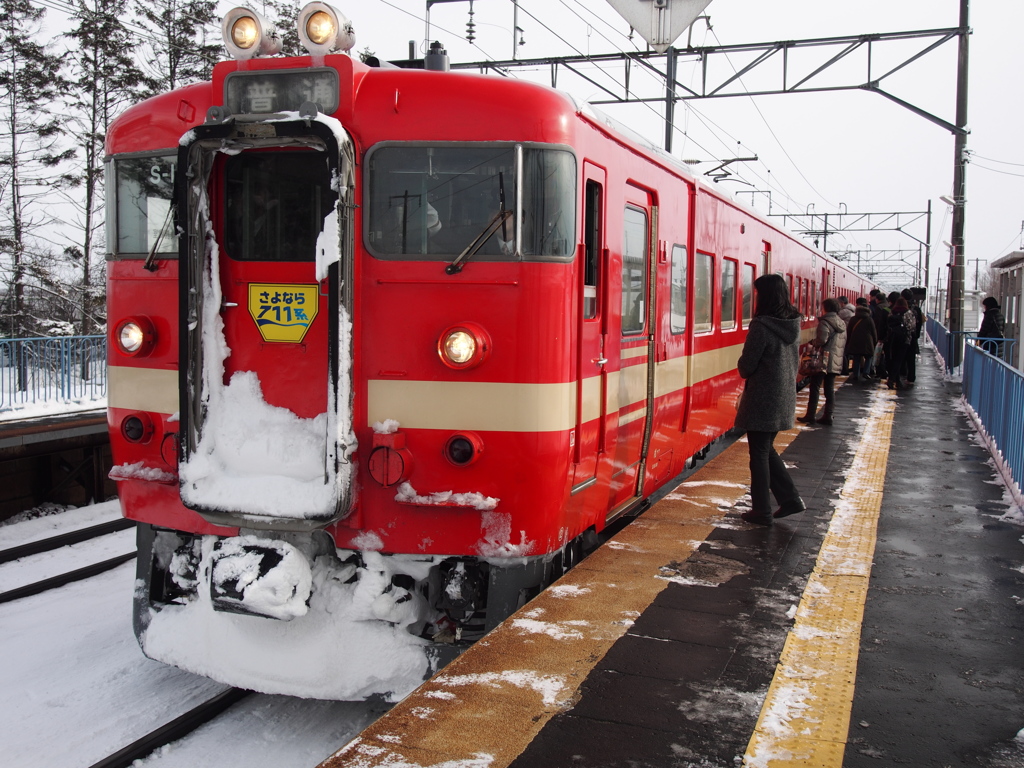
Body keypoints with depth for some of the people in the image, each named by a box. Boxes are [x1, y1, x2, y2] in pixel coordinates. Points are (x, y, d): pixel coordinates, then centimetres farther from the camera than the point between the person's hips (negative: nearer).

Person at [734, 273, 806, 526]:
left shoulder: (762, 326, -20)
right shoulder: (793, 323, 3)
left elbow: (746, 366, -14)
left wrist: (743, 368, 6)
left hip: (762, 400, -7)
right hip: (785, 398, 7)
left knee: (759, 454, 5)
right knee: (767, 449, 21)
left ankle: (762, 511, 12)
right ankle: (790, 498, 19)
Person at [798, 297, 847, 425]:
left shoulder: (825, 322, -13)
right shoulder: (842, 324, 13)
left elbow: (822, 339, -23)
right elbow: (844, 343, 17)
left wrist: (812, 342, -6)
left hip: (823, 360, -8)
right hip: (836, 361, 8)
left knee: (815, 387, -1)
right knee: (830, 389, 9)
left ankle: (811, 416, 0)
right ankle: (828, 416, 10)